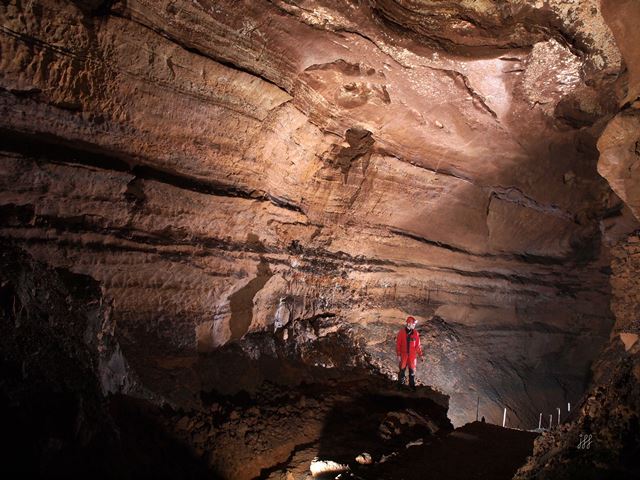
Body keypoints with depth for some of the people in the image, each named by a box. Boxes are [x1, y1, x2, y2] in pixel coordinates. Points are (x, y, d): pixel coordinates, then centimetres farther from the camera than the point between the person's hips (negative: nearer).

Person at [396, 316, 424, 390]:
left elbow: (418, 345, 3)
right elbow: (398, 344, -6)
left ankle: (412, 384, 25)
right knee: (402, 370, 10)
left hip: (412, 355, 2)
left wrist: (420, 355, 2)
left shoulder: (416, 333, -4)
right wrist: (398, 355, -7)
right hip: (403, 355, -2)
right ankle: (401, 383, 28)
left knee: (412, 370, 9)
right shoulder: (401, 332, -11)